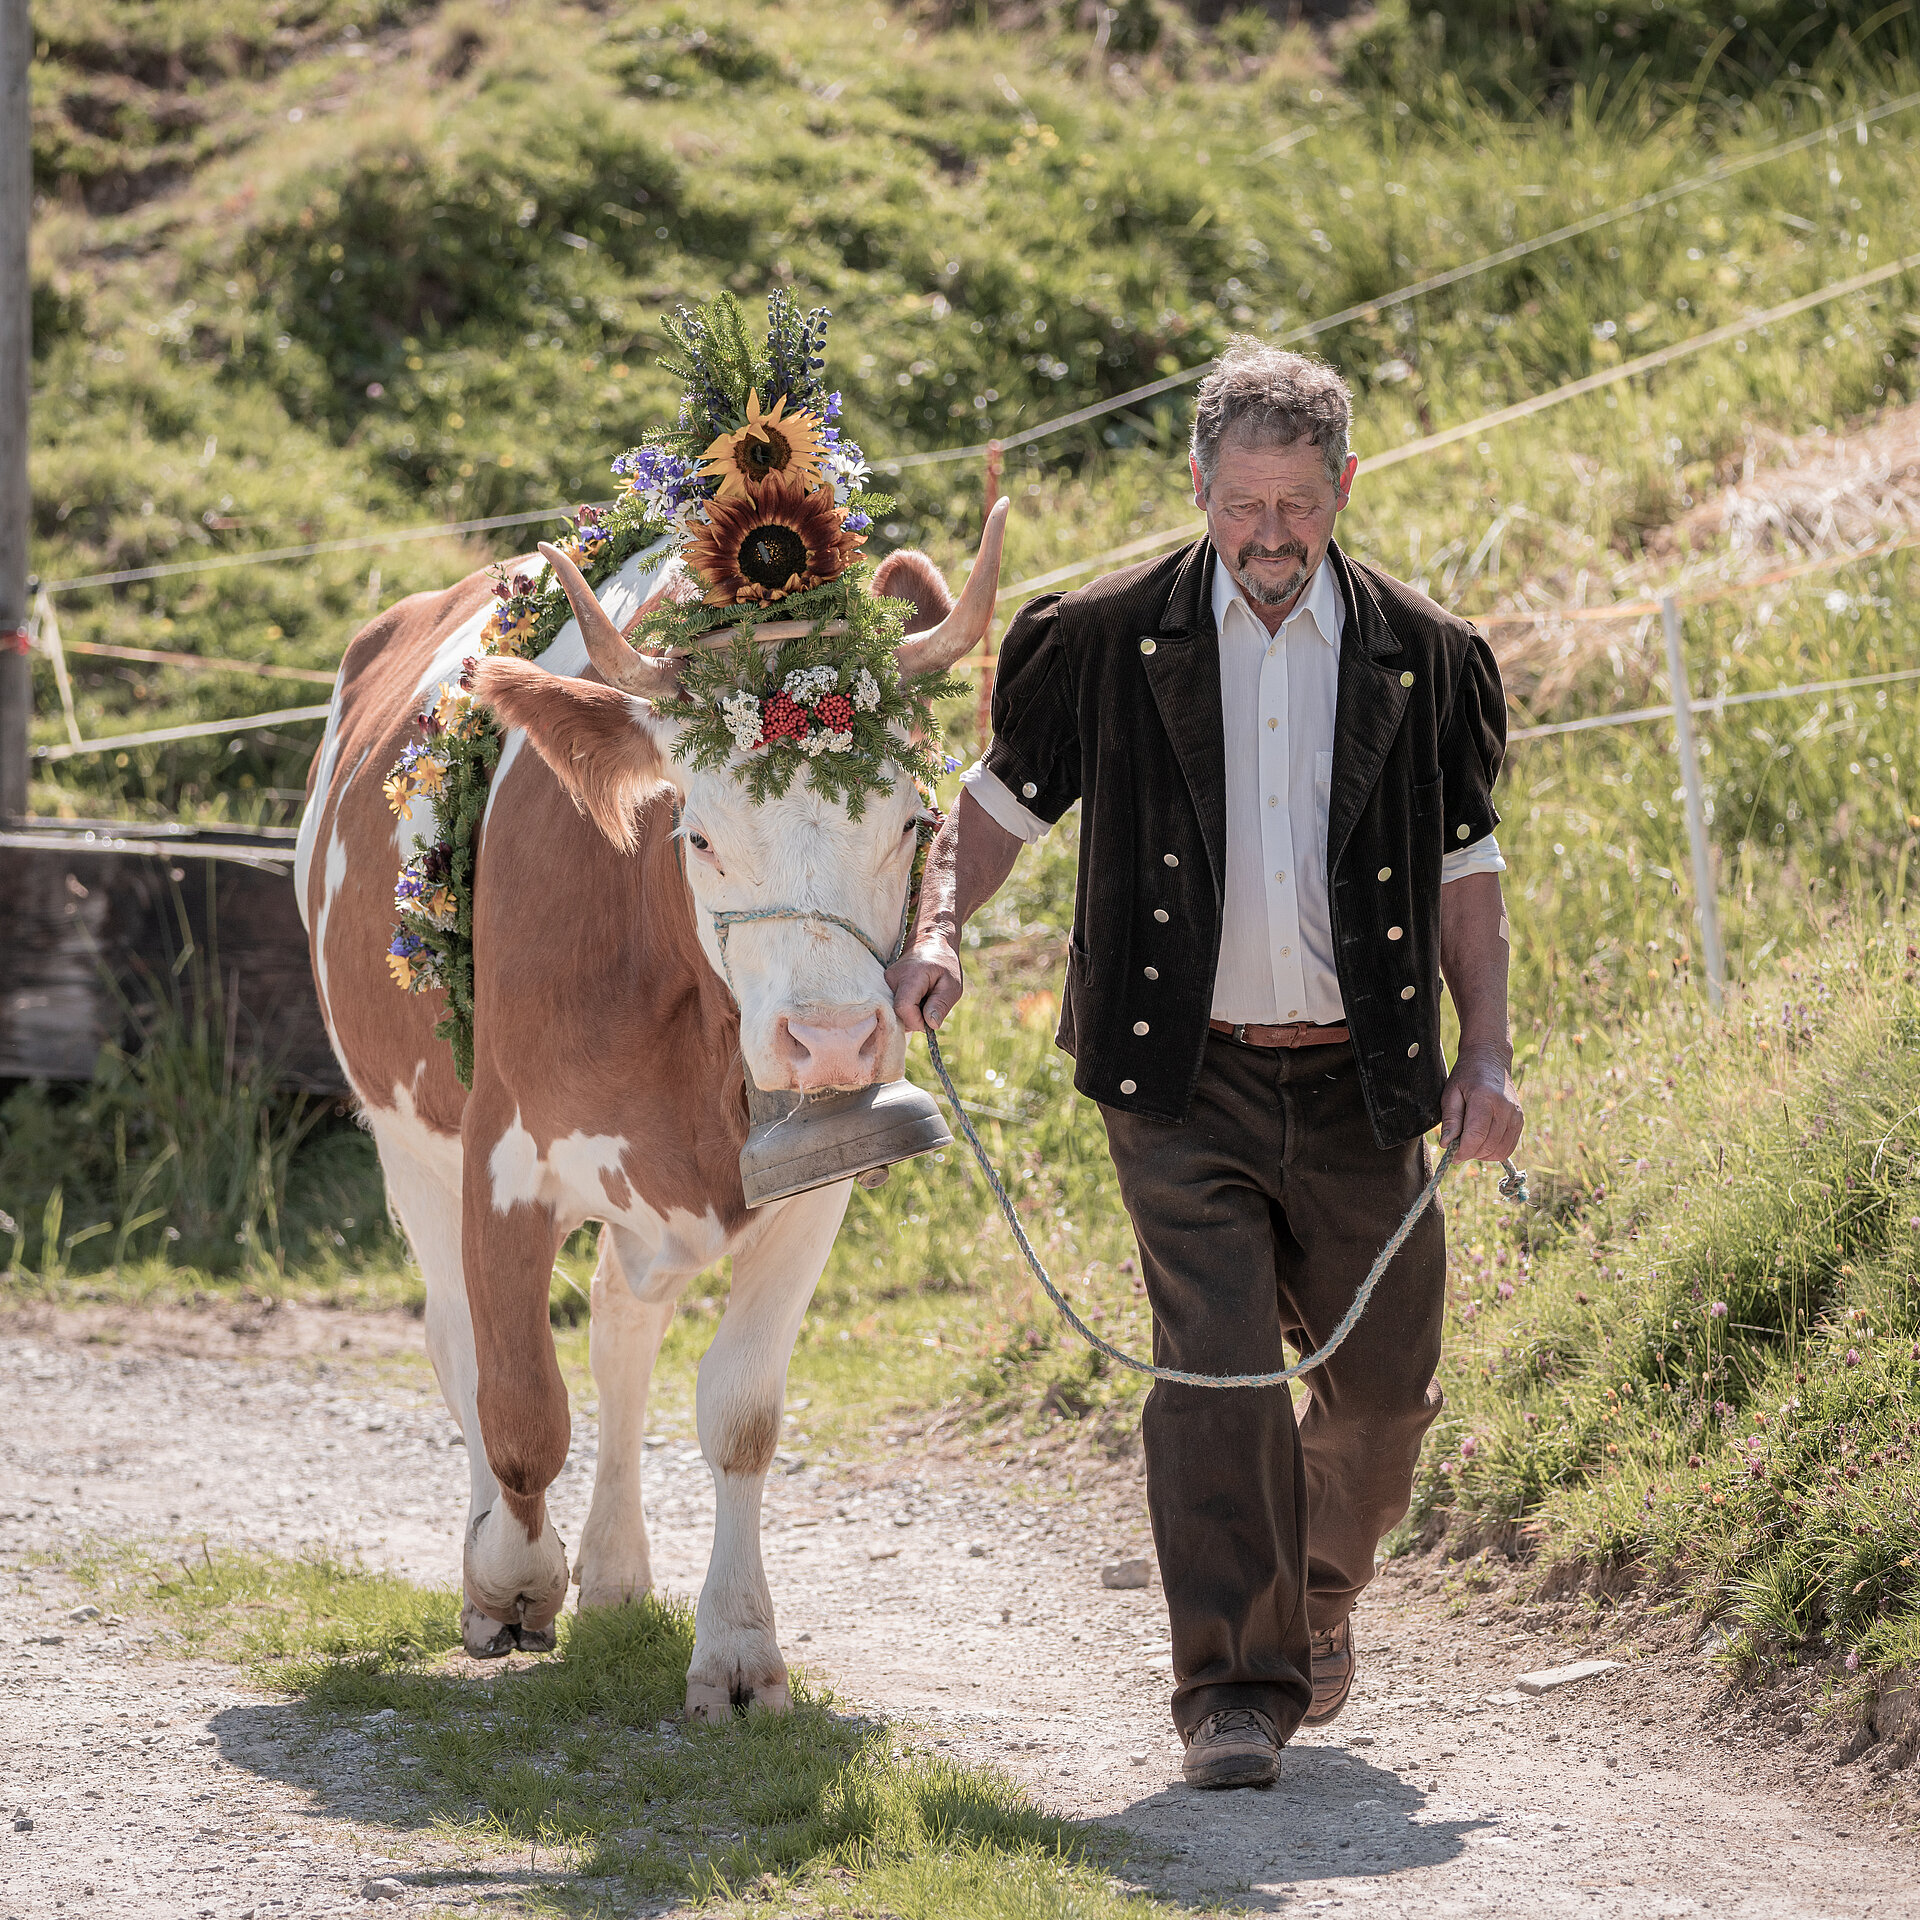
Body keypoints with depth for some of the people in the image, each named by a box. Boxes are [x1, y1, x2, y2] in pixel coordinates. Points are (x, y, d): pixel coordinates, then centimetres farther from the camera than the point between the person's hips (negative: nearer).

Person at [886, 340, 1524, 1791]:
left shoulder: (1418, 659, 3)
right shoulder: (1111, 640, -1)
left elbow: (1465, 868, 10)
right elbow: (1004, 794, 10)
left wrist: (1488, 1053, 2)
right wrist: (941, 927, -8)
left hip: (1358, 1081, 2)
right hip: (1185, 1082, -2)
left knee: (1384, 1384, 10)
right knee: (1214, 1363, -15)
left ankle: (1318, 1595, 39)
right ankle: (1239, 1687, -11)